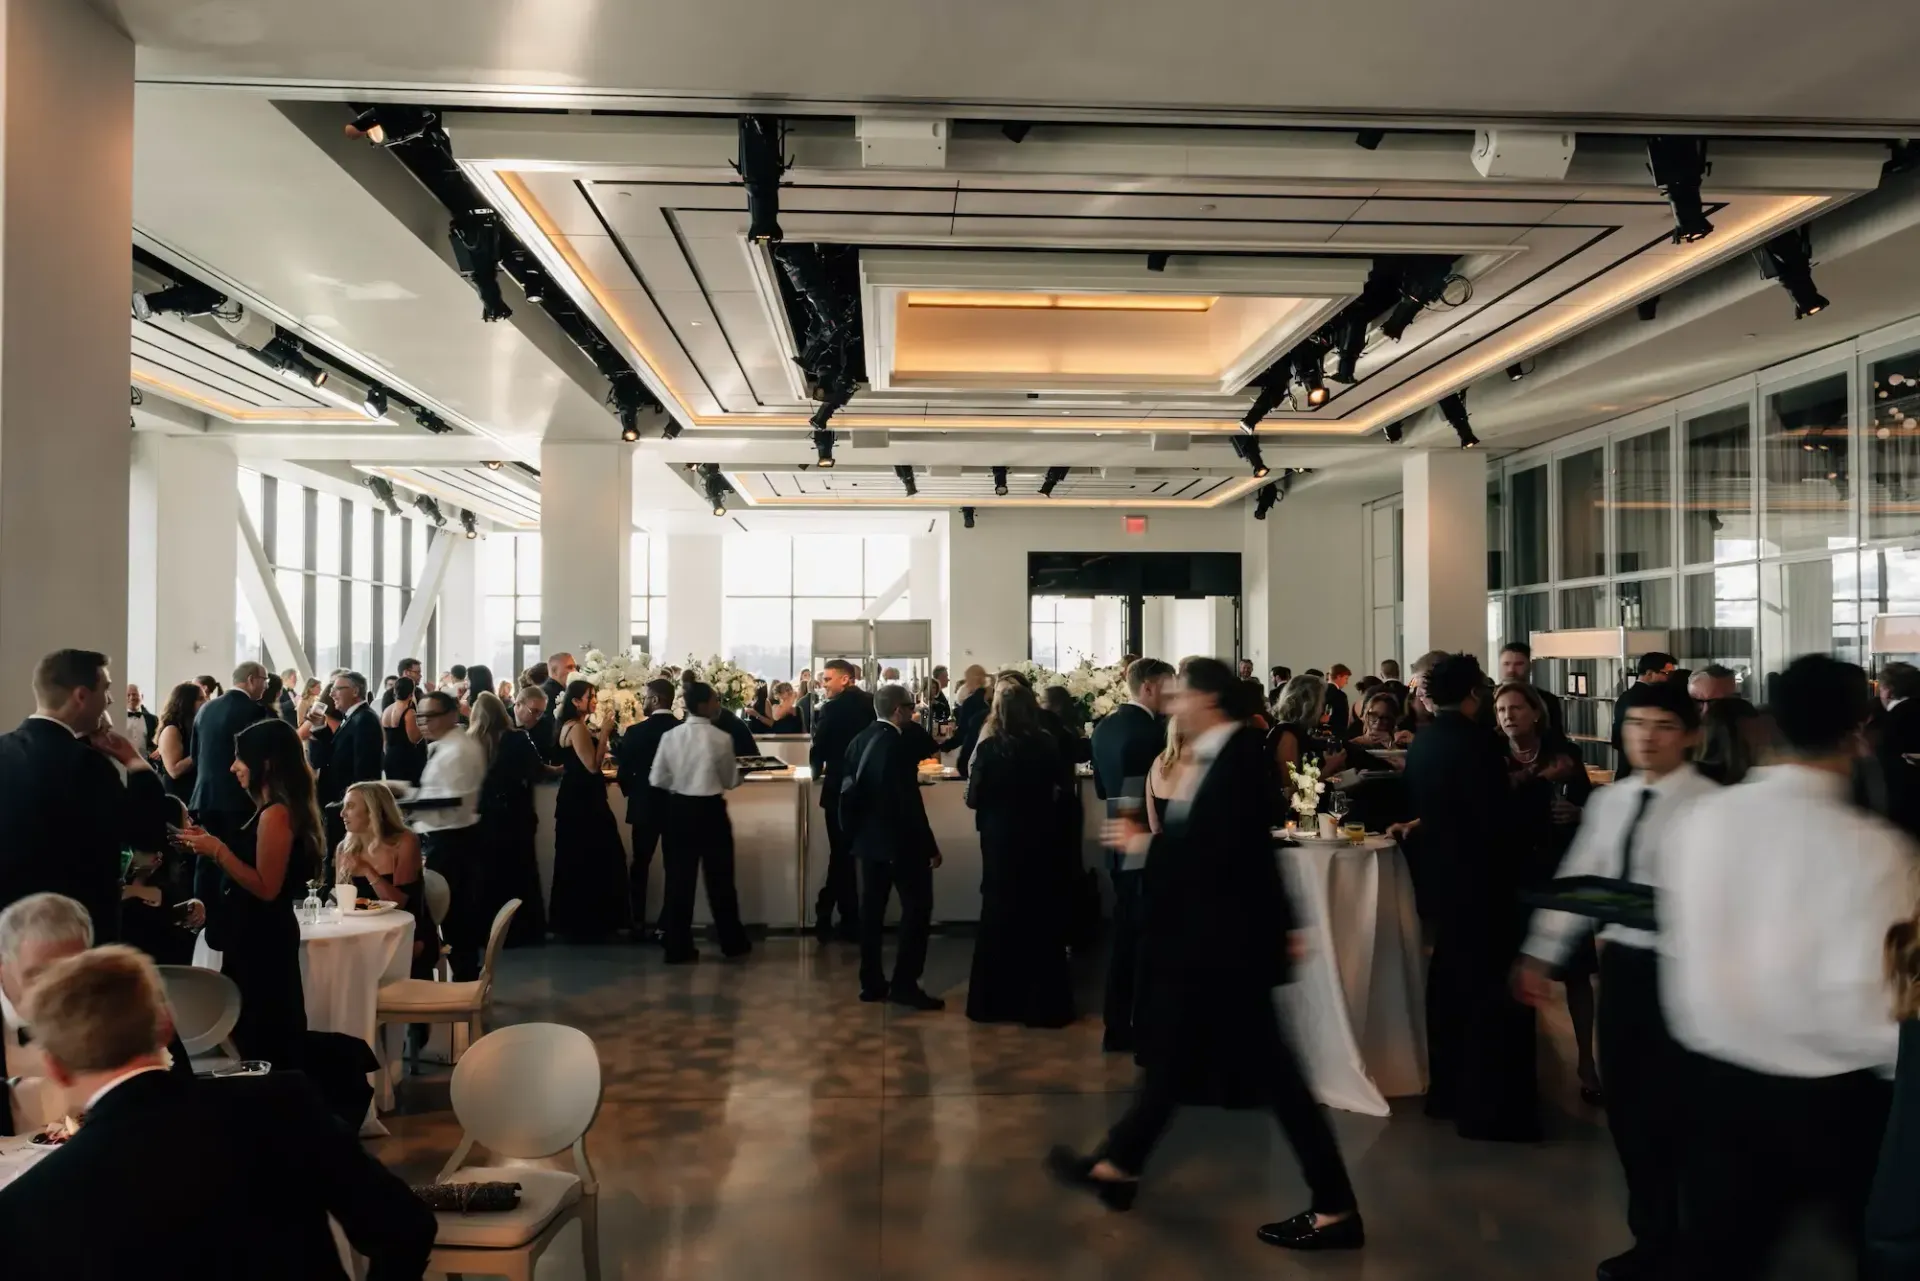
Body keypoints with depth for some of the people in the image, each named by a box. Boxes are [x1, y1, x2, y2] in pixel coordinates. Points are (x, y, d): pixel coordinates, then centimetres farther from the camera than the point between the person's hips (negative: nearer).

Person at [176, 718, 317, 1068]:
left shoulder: (276, 814, -18)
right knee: (267, 1036, 14)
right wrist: (215, 847, 9)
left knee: (259, 1039, -3)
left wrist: (218, 852, -18)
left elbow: (267, 888, -21)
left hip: (261, 939, -10)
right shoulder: (273, 810, 12)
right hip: (258, 936, 10)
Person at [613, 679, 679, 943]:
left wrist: (631, 792, 11)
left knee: (640, 866, 11)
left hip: (645, 806, -1)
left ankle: (639, 926, 12)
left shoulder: (636, 731, -12)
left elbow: (625, 770, -7)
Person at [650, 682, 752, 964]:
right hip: (711, 811, -2)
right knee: (719, 877, 11)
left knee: (680, 878, 9)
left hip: (679, 810, 2)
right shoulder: (721, 738, -12)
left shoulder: (670, 736, -5)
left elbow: (657, 779, -1)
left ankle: (678, 947, 12)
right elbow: (730, 782, -1)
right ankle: (732, 942, 23)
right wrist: (736, 765, 19)